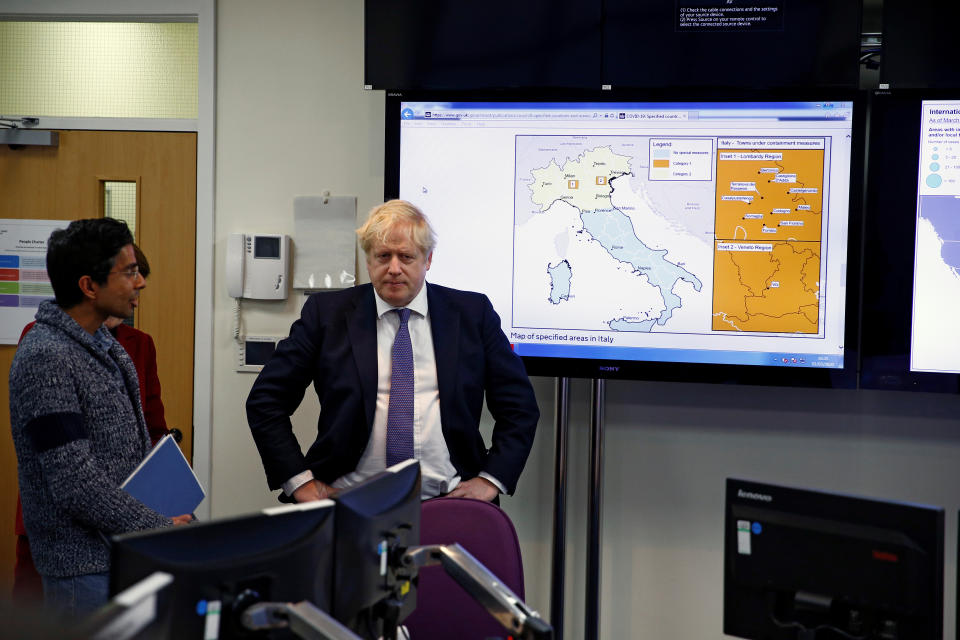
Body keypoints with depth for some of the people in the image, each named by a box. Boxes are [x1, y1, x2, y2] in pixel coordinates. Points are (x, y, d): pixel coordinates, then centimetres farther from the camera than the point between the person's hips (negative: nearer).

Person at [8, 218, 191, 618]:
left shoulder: (103, 344, 9)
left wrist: (172, 513, 6)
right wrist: (161, 529, -17)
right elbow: (76, 485, -25)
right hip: (86, 565, -9)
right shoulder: (46, 359, -21)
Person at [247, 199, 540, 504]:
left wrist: (491, 478, 1)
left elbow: (519, 403, 12)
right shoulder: (326, 312, 8)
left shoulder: (473, 313, 9)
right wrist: (300, 480, -1)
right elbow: (266, 400, 8)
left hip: (446, 501, 1)